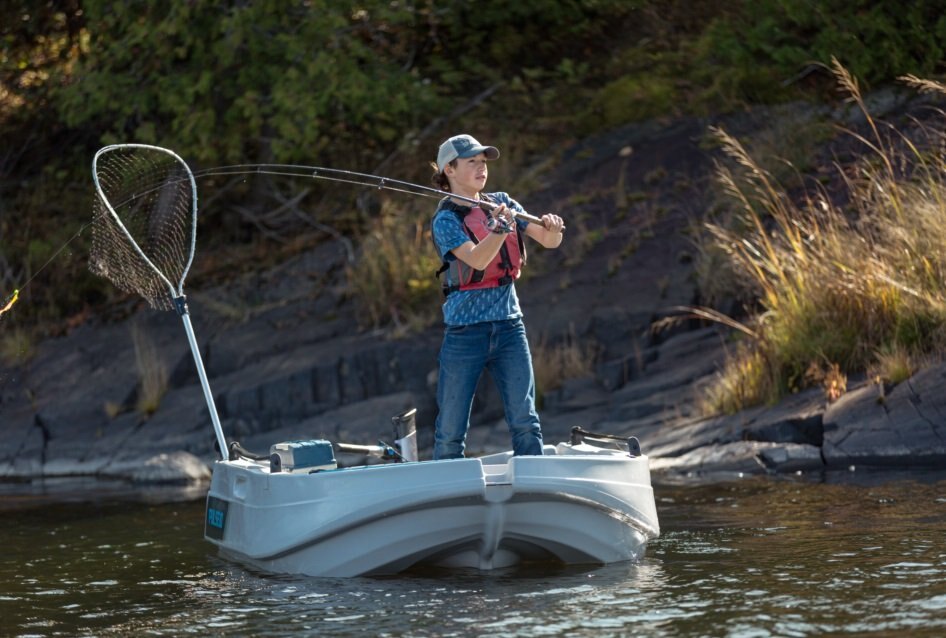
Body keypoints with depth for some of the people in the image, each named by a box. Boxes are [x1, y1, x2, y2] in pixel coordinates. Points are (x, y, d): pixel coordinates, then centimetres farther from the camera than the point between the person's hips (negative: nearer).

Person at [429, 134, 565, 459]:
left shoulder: (501, 203, 10)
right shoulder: (445, 220, -4)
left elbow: (549, 241, 7)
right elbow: (477, 260, -20)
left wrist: (553, 228, -16)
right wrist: (500, 228, -36)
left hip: (508, 324, 4)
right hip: (465, 330, -4)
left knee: (524, 420, -3)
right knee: (451, 429, 0)